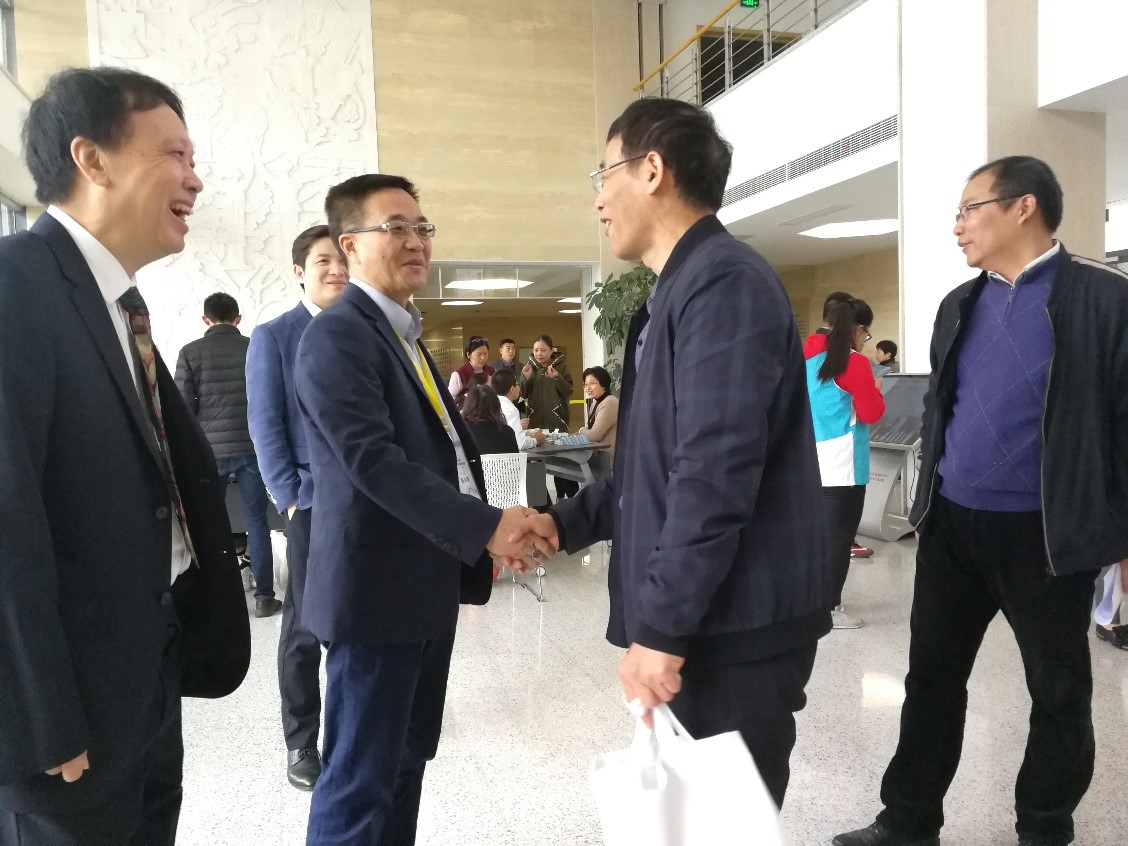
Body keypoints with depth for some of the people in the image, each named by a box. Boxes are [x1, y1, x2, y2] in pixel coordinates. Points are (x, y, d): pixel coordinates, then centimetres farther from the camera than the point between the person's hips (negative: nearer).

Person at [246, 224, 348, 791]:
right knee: (306, 624, 6)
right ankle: (301, 742, 21)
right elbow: (265, 425, -4)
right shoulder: (272, 337, 0)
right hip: (315, 499, -3)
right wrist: (289, 496, -10)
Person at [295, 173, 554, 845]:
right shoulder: (338, 335, -14)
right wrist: (485, 526, -25)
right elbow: (374, 461, -25)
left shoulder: (404, 334, 15)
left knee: (408, 759, 21)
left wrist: (487, 532, 8)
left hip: (426, 585, 9)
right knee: (360, 777, 4)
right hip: (376, 587, -9)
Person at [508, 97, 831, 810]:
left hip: (734, 621, -9)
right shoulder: (678, 292, 15)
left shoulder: (724, 282, -16)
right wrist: (568, 523, 13)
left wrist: (661, 627, -21)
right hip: (697, 617, 9)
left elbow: (715, 472, -24)